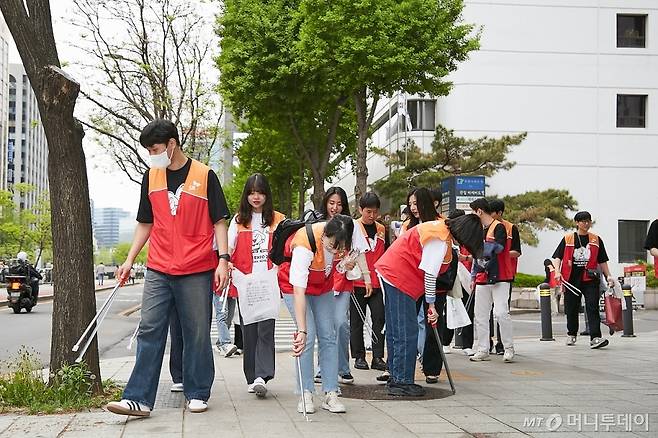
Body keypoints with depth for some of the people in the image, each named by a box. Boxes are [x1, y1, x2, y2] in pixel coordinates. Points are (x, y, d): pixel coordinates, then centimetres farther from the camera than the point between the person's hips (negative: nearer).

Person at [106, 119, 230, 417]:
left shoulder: (204, 176, -1)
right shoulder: (151, 177, 10)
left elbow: (219, 221, 0)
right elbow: (145, 223, 17)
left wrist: (223, 259, -9)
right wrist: (129, 260, 11)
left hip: (197, 272, -3)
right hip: (158, 270, 3)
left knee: (197, 334, 5)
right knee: (149, 331, -3)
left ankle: (197, 394, 17)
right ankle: (139, 399, -3)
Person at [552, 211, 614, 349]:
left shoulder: (596, 240, 10)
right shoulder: (568, 239, 5)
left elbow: (602, 260, 14)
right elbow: (557, 257, 5)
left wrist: (608, 276, 8)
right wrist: (557, 272, -10)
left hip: (590, 279, 0)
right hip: (571, 279, 0)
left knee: (592, 307, -12)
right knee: (572, 309, 10)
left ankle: (595, 338, -19)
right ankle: (571, 334, 30)